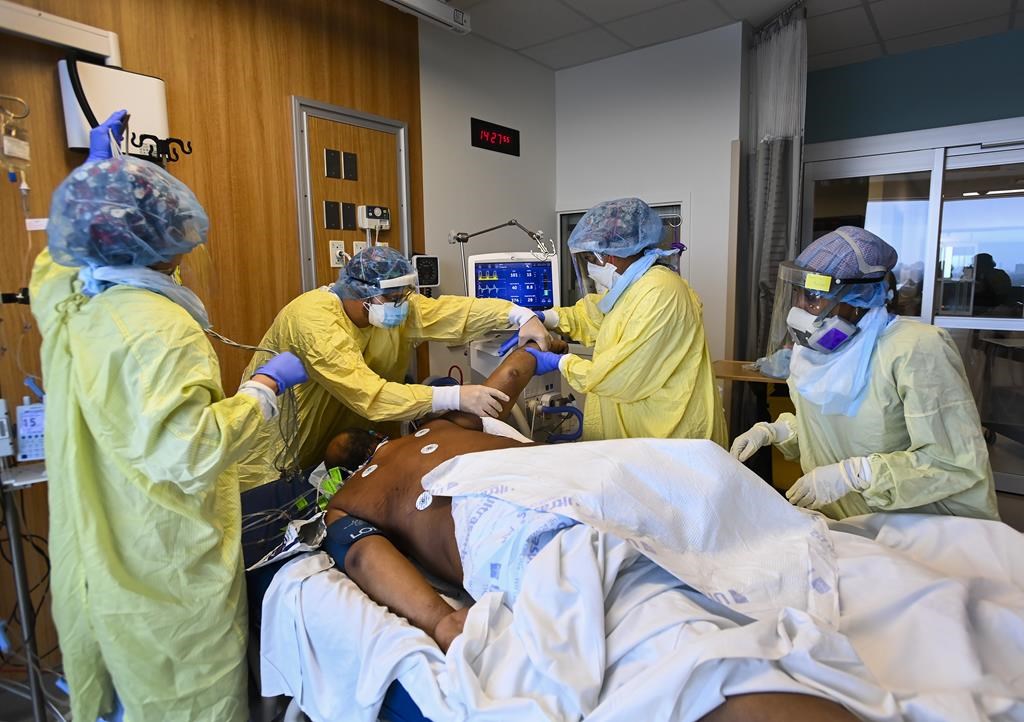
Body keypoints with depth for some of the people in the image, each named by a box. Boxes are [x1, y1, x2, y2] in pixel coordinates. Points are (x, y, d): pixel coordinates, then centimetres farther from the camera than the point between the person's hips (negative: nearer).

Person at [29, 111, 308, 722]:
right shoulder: (160, 329, -27)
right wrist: (266, 385, -21)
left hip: (92, 558, 9)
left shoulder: (64, 301, 1)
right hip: (167, 570, -8)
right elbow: (187, 452, -32)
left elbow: (55, 261, 25)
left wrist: (95, 174, 24)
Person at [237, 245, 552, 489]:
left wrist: (522, 315, -31)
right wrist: (455, 397, -44)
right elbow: (370, 395, -39)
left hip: (341, 436, 6)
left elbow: (454, 309, -16)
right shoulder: (314, 319, -33)